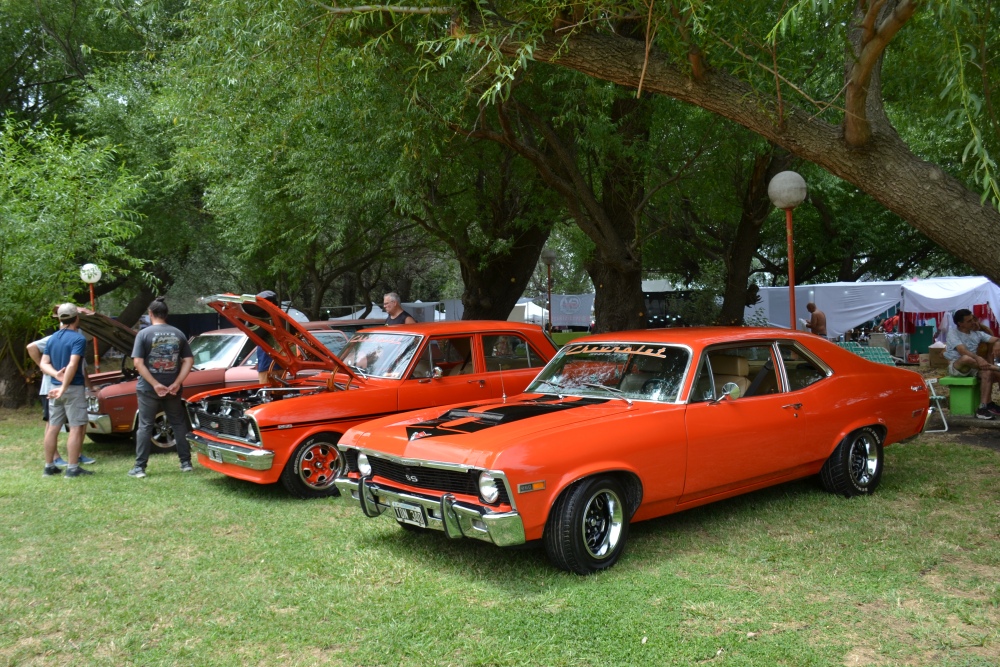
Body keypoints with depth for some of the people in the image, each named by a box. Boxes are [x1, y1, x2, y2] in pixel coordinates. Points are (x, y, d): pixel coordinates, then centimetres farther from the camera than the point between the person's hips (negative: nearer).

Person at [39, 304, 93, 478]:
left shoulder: (52, 338, 10)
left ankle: (49, 466, 18)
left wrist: (56, 374, -9)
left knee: (53, 427, 12)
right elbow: (73, 365, -24)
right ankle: (73, 468, -4)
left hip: (55, 387, 8)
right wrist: (64, 388, -22)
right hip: (74, 388, -8)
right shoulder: (78, 338, -14)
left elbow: (43, 363, 7)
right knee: (77, 428, -3)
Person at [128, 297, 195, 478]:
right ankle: (186, 462, 15)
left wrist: (155, 384, -14)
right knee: (179, 424, 13)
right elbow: (189, 361, -2)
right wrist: (177, 383, -7)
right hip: (172, 388, 3)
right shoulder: (178, 334, 2)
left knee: (145, 426, 5)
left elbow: (138, 363, -15)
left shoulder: (144, 334, -8)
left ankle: (139, 467, 7)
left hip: (148, 388, -3)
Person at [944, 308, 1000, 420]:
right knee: (966, 358, -39)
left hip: (973, 368, 6)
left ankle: (983, 407, -28)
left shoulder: (976, 333, 11)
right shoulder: (953, 333, -8)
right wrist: (978, 358, -42)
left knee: (987, 373, -27)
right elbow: (962, 351, -24)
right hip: (956, 366, -6)